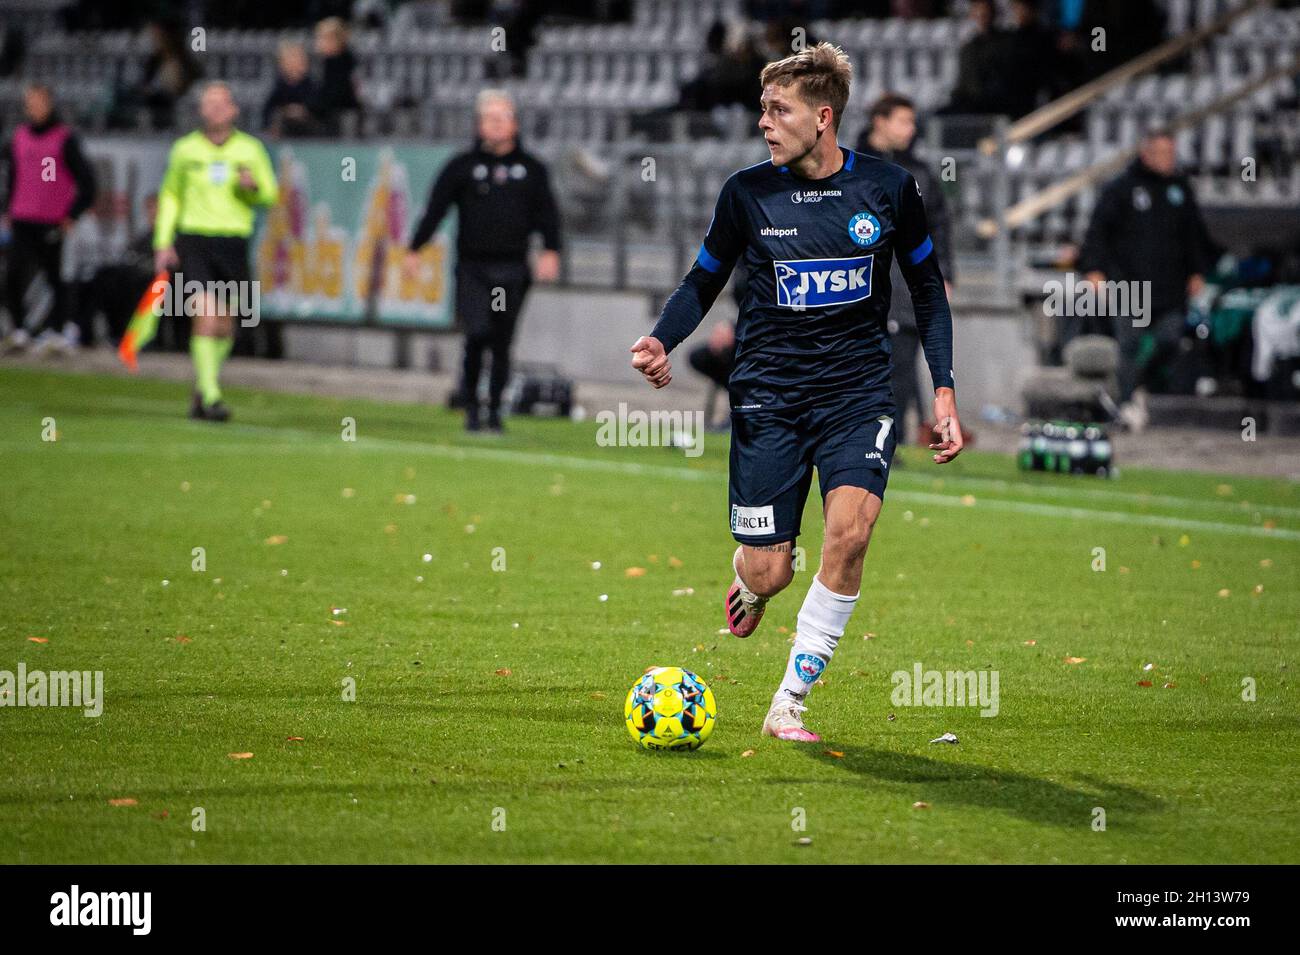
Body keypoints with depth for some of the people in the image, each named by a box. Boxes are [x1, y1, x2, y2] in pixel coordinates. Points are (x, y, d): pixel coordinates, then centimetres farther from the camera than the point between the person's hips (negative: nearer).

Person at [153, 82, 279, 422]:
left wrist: (253, 187, -13)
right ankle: (210, 396, -17)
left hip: (233, 242, 2)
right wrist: (163, 243, 6)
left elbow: (270, 196, 10)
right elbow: (170, 196, 15)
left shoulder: (250, 149, 6)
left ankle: (202, 388, 30)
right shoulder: (185, 149, 6)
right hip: (194, 239, -2)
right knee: (206, 315, -17)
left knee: (225, 326, 7)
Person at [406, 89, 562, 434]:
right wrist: (415, 249, -7)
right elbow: (435, 208, 3)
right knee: (478, 333, -17)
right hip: (472, 268, -2)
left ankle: (495, 411, 13)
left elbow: (547, 213, 8)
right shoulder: (463, 166, 7)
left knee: (502, 344, 4)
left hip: (512, 272, 2)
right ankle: (470, 402, -1)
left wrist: (550, 251, -9)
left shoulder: (531, 169, 11)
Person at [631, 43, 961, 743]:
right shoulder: (747, 192, -1)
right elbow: (704, 282, 10)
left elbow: (926, 286, 12)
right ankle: (750, 581, 38)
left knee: (850, 529, -24)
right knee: (768, 572, -4)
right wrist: (660, 341, -9)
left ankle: (790, 702, -10)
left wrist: (944, 389, 5)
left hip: (857, 389, 0)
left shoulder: (888, 188, 0)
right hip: (768, 394, 0)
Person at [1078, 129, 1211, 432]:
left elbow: (1195, 234, 21)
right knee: (1130, 344, -5)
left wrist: (1197, 271, 14)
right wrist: (1094, 268, -10)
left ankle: (1139, 384, 21)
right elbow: (1098, 229, -2)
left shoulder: (1180, 189, 13)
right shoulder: (1121, 187, -1)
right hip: (1129, 280, -4)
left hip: (1170, 287, 4)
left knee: (1170, 341, -2)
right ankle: (1128, 402, 1)